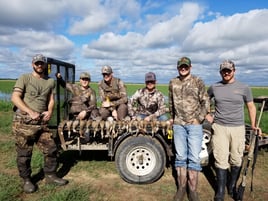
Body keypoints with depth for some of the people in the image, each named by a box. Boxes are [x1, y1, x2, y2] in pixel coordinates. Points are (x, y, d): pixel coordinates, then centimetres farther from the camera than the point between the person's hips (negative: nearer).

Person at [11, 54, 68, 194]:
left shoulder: (50, 81, 13)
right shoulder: (24, 78, 0)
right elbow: (15, 98, -8)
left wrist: (49, 112, -5)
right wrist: (31, 112, -17)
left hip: (42, 122, 4)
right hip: (24, 122, -4)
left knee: (51, 149, 5)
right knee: (24, 153, 5)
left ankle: (50, 175, 23)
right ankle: (27, 180, 23)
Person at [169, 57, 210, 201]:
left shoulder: (198, 82, 0)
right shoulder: (173, 83, 9)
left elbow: (205, 102, 1)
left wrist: (199, 119, -6)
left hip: (194, 124, -2)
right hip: (178, 124, 3)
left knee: (194, 158, 1)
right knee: (180, 156, 9)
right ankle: (181, 188, 22)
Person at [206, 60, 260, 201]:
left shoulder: (244, 88, 1)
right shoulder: (214, 87, 4)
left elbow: (251, 107, 8)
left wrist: (253, 125, 2)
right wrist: (207, 115, 8)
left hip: (238, 128, 0)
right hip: (219, 127, 0)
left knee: (236, 160, 9)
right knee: (221, 160, 0)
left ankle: (232, 186, 29)